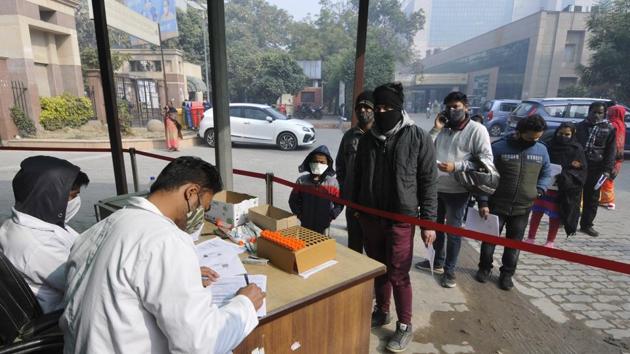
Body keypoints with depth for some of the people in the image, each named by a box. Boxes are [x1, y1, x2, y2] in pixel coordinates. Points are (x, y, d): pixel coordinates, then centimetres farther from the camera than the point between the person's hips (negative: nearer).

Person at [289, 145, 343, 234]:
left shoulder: (332, 183, -8)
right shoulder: (302, 181, -5)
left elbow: (339, 203, -2)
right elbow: (293, 200, 4)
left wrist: (330, 217, -9)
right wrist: (300, 214, -3)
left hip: (323, 226, -1)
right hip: (305, 225, 1)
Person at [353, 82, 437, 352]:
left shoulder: (418, 138, -8)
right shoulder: (368, 138, 5)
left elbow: (429, 182, -7)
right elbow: (358, 176, 12)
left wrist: (428, 221, -8)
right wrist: (355, 207, 12)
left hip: (401, 218, -4)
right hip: (370, 217, 4)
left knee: (398, 275, 3)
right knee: (378, 269, 17)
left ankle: (405, 326, 24)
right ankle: (381, 312, 38)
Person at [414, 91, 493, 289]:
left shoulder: (477, 130, -8)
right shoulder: (443, 128, 5)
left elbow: (486, 160, -14)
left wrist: (456, 166, -23)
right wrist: (436, 129, -8)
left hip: (458, 191, -5)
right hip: (436, 187, 5)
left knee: (453, 231, 7)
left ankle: (449, 269, 25)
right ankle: (438, 262, 39)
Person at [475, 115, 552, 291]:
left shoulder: (541, 150, 3)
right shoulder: (498, 147, -10)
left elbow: (546, 174, 18)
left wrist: (539, 190, -2)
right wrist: (483, 202, -12)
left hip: (523, 209, 3)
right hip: (496, 205, -3)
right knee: (489, 239, 9)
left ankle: (507, 274, 30)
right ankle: (485, 268, 31)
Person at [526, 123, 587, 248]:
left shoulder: (577, 149, -1)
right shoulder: (550, 145, 4)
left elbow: (581, 169, -4)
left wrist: (565, 176, -20)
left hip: (562, 189, -2)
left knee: (555, 215, 6)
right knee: (537, 211, 6)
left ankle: (550, 241, 21)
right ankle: (530, 237, 18)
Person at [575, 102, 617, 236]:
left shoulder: (609, 129, 4)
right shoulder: (580, 126, 7)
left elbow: (611, 151, 2)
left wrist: (608, 169, -7)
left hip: (596, 168, 0)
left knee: (592, 197, 5)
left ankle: (587, 224, 15)